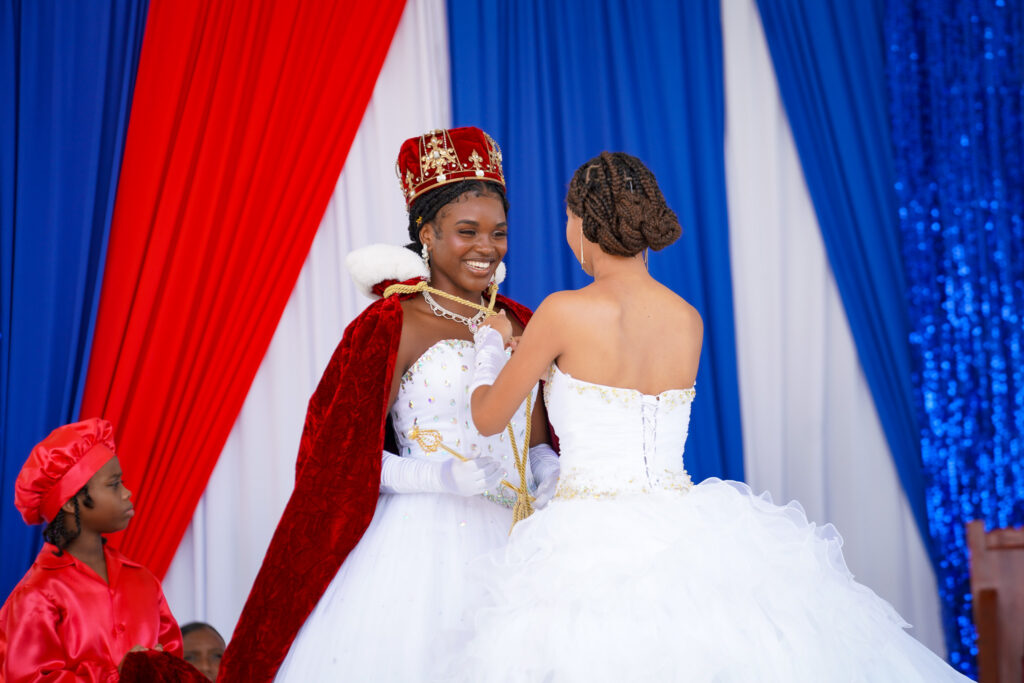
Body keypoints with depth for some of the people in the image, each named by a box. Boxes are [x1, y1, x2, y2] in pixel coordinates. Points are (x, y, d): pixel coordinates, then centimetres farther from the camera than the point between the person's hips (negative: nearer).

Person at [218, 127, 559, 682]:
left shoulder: (520, 326, 13)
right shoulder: (391, 326, -4)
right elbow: (340, 457, -7)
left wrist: (548, 472, -2)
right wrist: (439, 476, -17)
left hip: (510, 543, 5)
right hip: (422, 546, -5)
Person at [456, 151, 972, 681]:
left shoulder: (565, 311, -7)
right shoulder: (689, 321, 8)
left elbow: (487, 417, 4)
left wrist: (490, 340, 25)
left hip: (592, 540, -5)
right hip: (679, 533, 5)